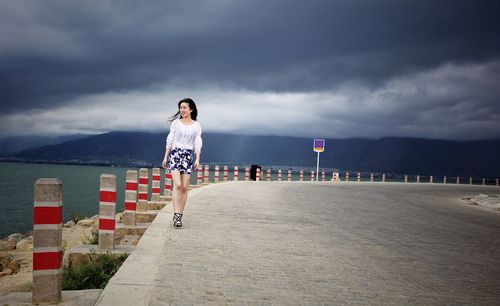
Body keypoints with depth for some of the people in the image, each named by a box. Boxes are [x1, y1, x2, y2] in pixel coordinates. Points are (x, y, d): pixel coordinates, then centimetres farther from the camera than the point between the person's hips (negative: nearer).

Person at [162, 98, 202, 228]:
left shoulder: (196, 126, 7)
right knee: (177, 185, -16)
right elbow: (170, 140, 8)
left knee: (184, 187, 0)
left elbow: (197, 143, 5)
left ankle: (180, 215, 8)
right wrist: (165, 157, 5)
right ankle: (176, 215, -18)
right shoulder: (176, 123, 6)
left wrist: (197, 159, -5)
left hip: (188, 156, 1)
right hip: (175, 154, -1)